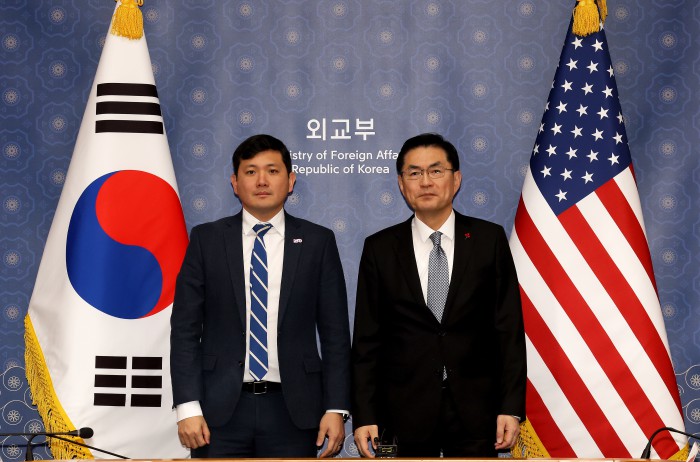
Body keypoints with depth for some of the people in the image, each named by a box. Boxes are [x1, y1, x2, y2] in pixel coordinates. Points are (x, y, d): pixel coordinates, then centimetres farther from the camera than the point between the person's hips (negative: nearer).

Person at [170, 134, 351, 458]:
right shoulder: (206, 240, 4)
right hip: (220, 410, 0)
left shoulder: (317, 242, 4)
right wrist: (188, 407, -6)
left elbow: (335, 332, 4)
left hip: (292, 410, 0)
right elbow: (185, 328, 1)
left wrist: (336, 408, -3)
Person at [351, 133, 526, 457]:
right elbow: (367, 340, 3)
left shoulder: (489, 239, 3)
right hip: (405, 413, 0)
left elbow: (509, 329, 1)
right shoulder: (379, 249, 4)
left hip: (475, 409, 0)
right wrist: (364, 417, -3)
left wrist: (511, 407, -5)